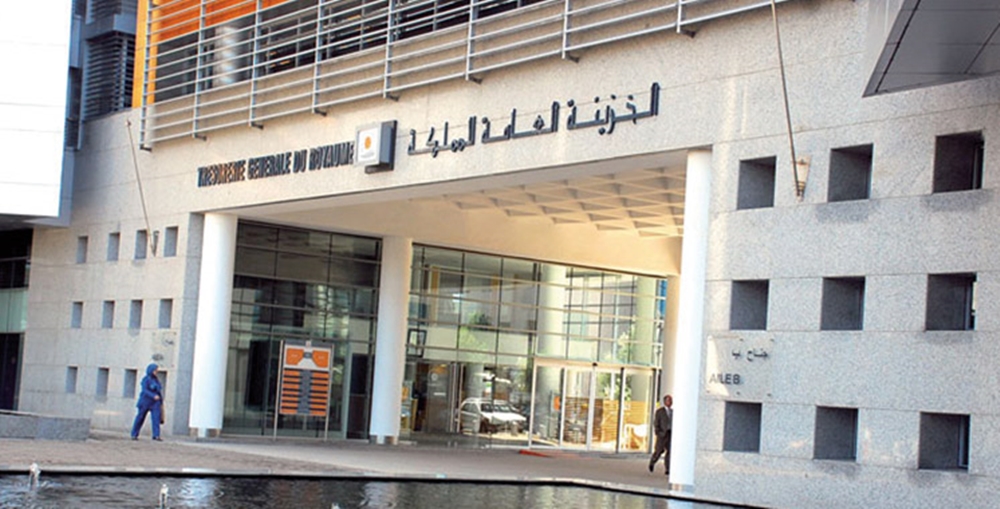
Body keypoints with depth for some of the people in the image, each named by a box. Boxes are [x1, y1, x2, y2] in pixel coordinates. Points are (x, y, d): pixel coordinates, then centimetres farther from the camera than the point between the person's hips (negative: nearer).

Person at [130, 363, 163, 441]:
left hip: (155, 403, 5)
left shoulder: (156, 379, 12)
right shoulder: (146, 379, -7)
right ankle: (134, 435, 14)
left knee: (156, 417, -11)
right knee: (140, 418, 4)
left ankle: (156, 435, -14)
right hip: (145, 402, -5)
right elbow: (145, 390, -18)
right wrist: (153, 396, -30)